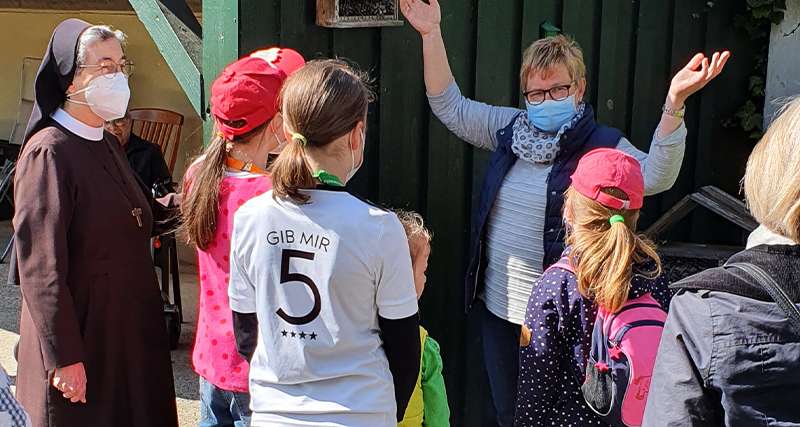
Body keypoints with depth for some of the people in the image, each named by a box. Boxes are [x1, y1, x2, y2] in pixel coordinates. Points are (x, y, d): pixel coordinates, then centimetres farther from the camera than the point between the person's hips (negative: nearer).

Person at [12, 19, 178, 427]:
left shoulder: (107, 144, 10)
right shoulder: (48, 153, -17)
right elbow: (41, 265, -21)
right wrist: (64, 357, -21)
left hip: (128, 328, 8)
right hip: (80, 336, -8)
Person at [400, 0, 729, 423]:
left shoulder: (602, 145, -12)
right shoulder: (510, 128, 2)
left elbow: (655, 177, -28)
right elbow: (451, 107, 4)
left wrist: (674, 102, -42)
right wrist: (432, 34, -6)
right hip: (496, 305, 5)